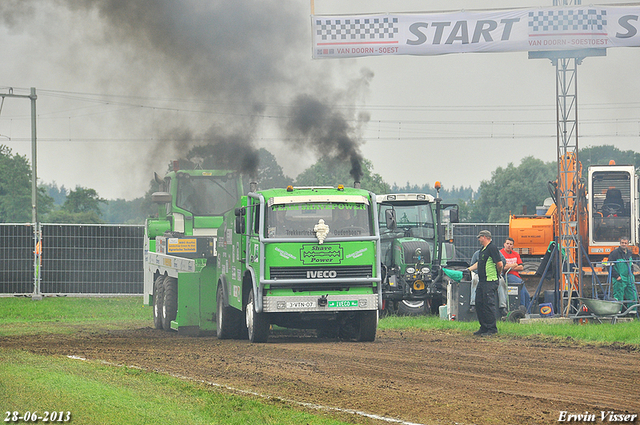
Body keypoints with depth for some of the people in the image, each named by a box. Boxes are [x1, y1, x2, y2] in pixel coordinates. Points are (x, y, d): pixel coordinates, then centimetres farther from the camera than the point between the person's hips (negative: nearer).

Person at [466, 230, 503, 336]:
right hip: (482, 281, 10)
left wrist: (498, 274, -1)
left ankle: (492, 329, -3)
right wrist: (468, 269, 31)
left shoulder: (492, 248, -13)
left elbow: (500, 264, -15)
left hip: (490, 282, -10)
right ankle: (484, 328, 18)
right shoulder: (483, 250, 17)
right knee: (479, 304, 10)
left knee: (489, 304, -8)